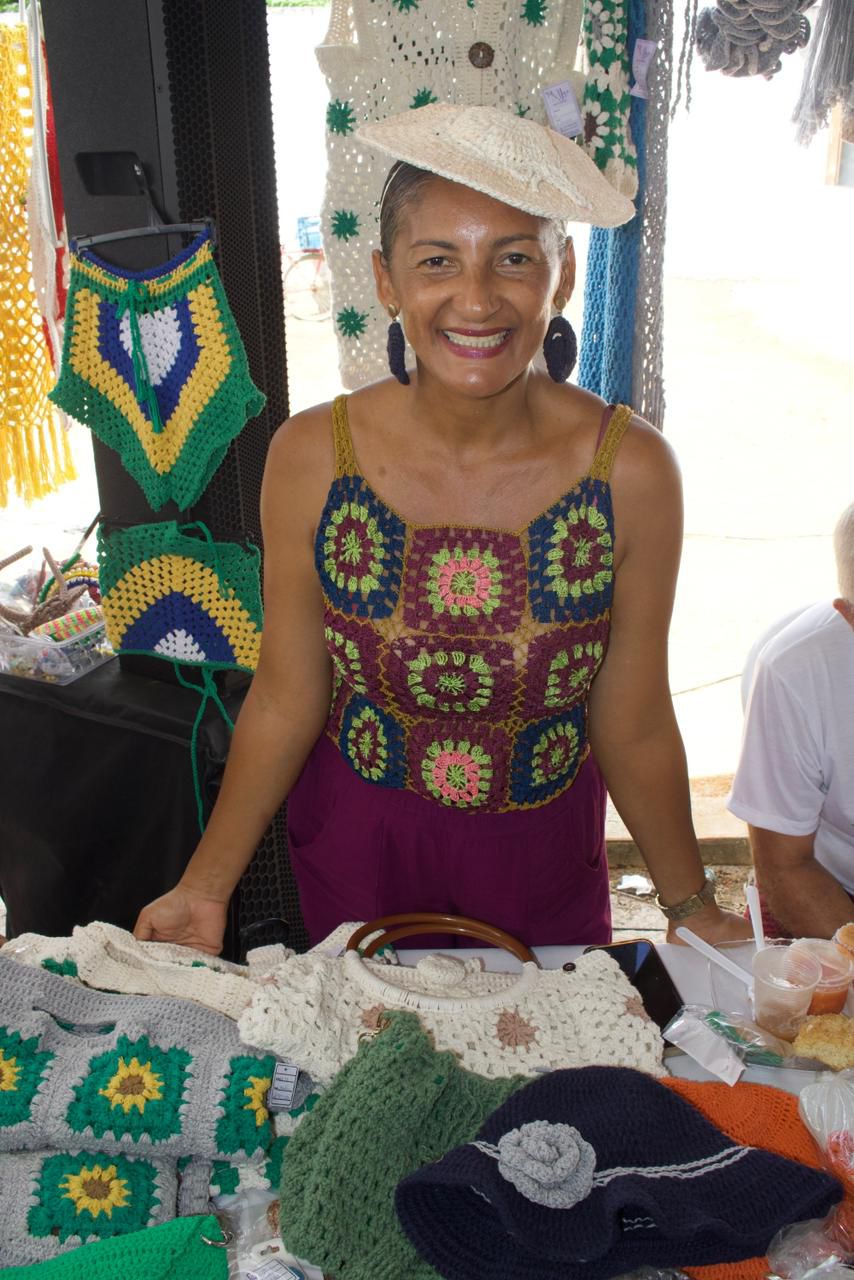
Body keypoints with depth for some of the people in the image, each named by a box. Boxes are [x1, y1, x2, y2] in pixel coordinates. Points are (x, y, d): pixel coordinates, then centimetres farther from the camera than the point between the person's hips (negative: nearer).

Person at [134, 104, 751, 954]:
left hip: (544, 852, 0)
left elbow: (633, 729, -10)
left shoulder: (631, 470, -19)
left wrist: (693, 908, -7)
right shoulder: (311, 457, -17)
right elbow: (284, 702, -9)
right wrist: (206, 886, -11)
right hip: (355, 850, 1)